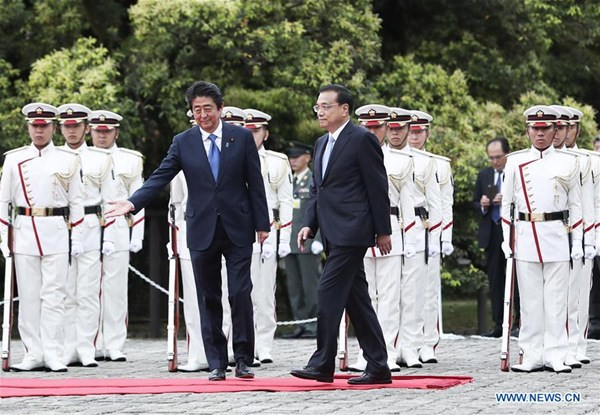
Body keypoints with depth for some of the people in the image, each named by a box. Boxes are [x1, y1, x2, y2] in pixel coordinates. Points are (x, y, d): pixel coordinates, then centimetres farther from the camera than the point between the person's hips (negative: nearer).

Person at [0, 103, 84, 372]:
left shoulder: (68, 160, 6)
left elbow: (76, 202, 7)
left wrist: (76, 238, 1)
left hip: (57, 233, -1)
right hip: (24, 232, 2)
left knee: (54, 295, -4)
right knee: (28, 296, 3)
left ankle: (53, 355, -2)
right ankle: (34, 354, 7)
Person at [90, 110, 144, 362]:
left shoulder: (130, 161, 8)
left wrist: (137, 236, 1)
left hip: (118, 234, -1)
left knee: (115, 291, -2)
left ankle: (115, 347, 1)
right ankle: (93, 347, 5)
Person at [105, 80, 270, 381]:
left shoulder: (242, 137, 1)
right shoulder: (183, 142, 3)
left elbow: (255, 183, 3)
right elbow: (160, 177, -3)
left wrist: (262, 224, 0)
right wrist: (133, 203, -18)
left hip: (237, 229, -1)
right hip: (202, 231, 1)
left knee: (240, 294, -6)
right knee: (209, 300, 5)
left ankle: (243, 360, 5)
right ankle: (217, 364, 10)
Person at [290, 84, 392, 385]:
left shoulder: (362, 140, -8)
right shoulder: (321, 144, 18)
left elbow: (378, 188, -9)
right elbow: (316, 189, 21)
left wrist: (383, 231, -9)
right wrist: (309, 224, 7)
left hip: (352, 232, -9)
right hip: (334, 233, 9)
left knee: (328, 293, -13)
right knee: (356, 299, 9)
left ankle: (323, 364, -10)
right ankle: (378, 368, 13)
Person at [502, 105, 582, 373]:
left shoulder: (568, 162, 6)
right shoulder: (515, 161, 7)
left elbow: (575, 205, 8)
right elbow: (506, 203, 10)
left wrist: (577, 241, 3)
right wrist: (506, 238, 3)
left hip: (557, 236, 0)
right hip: (526, 236, 0)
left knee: (556, 299, 0)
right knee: (530, 299, 2)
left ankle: (556, 356, 3)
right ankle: (531, 356, 6)